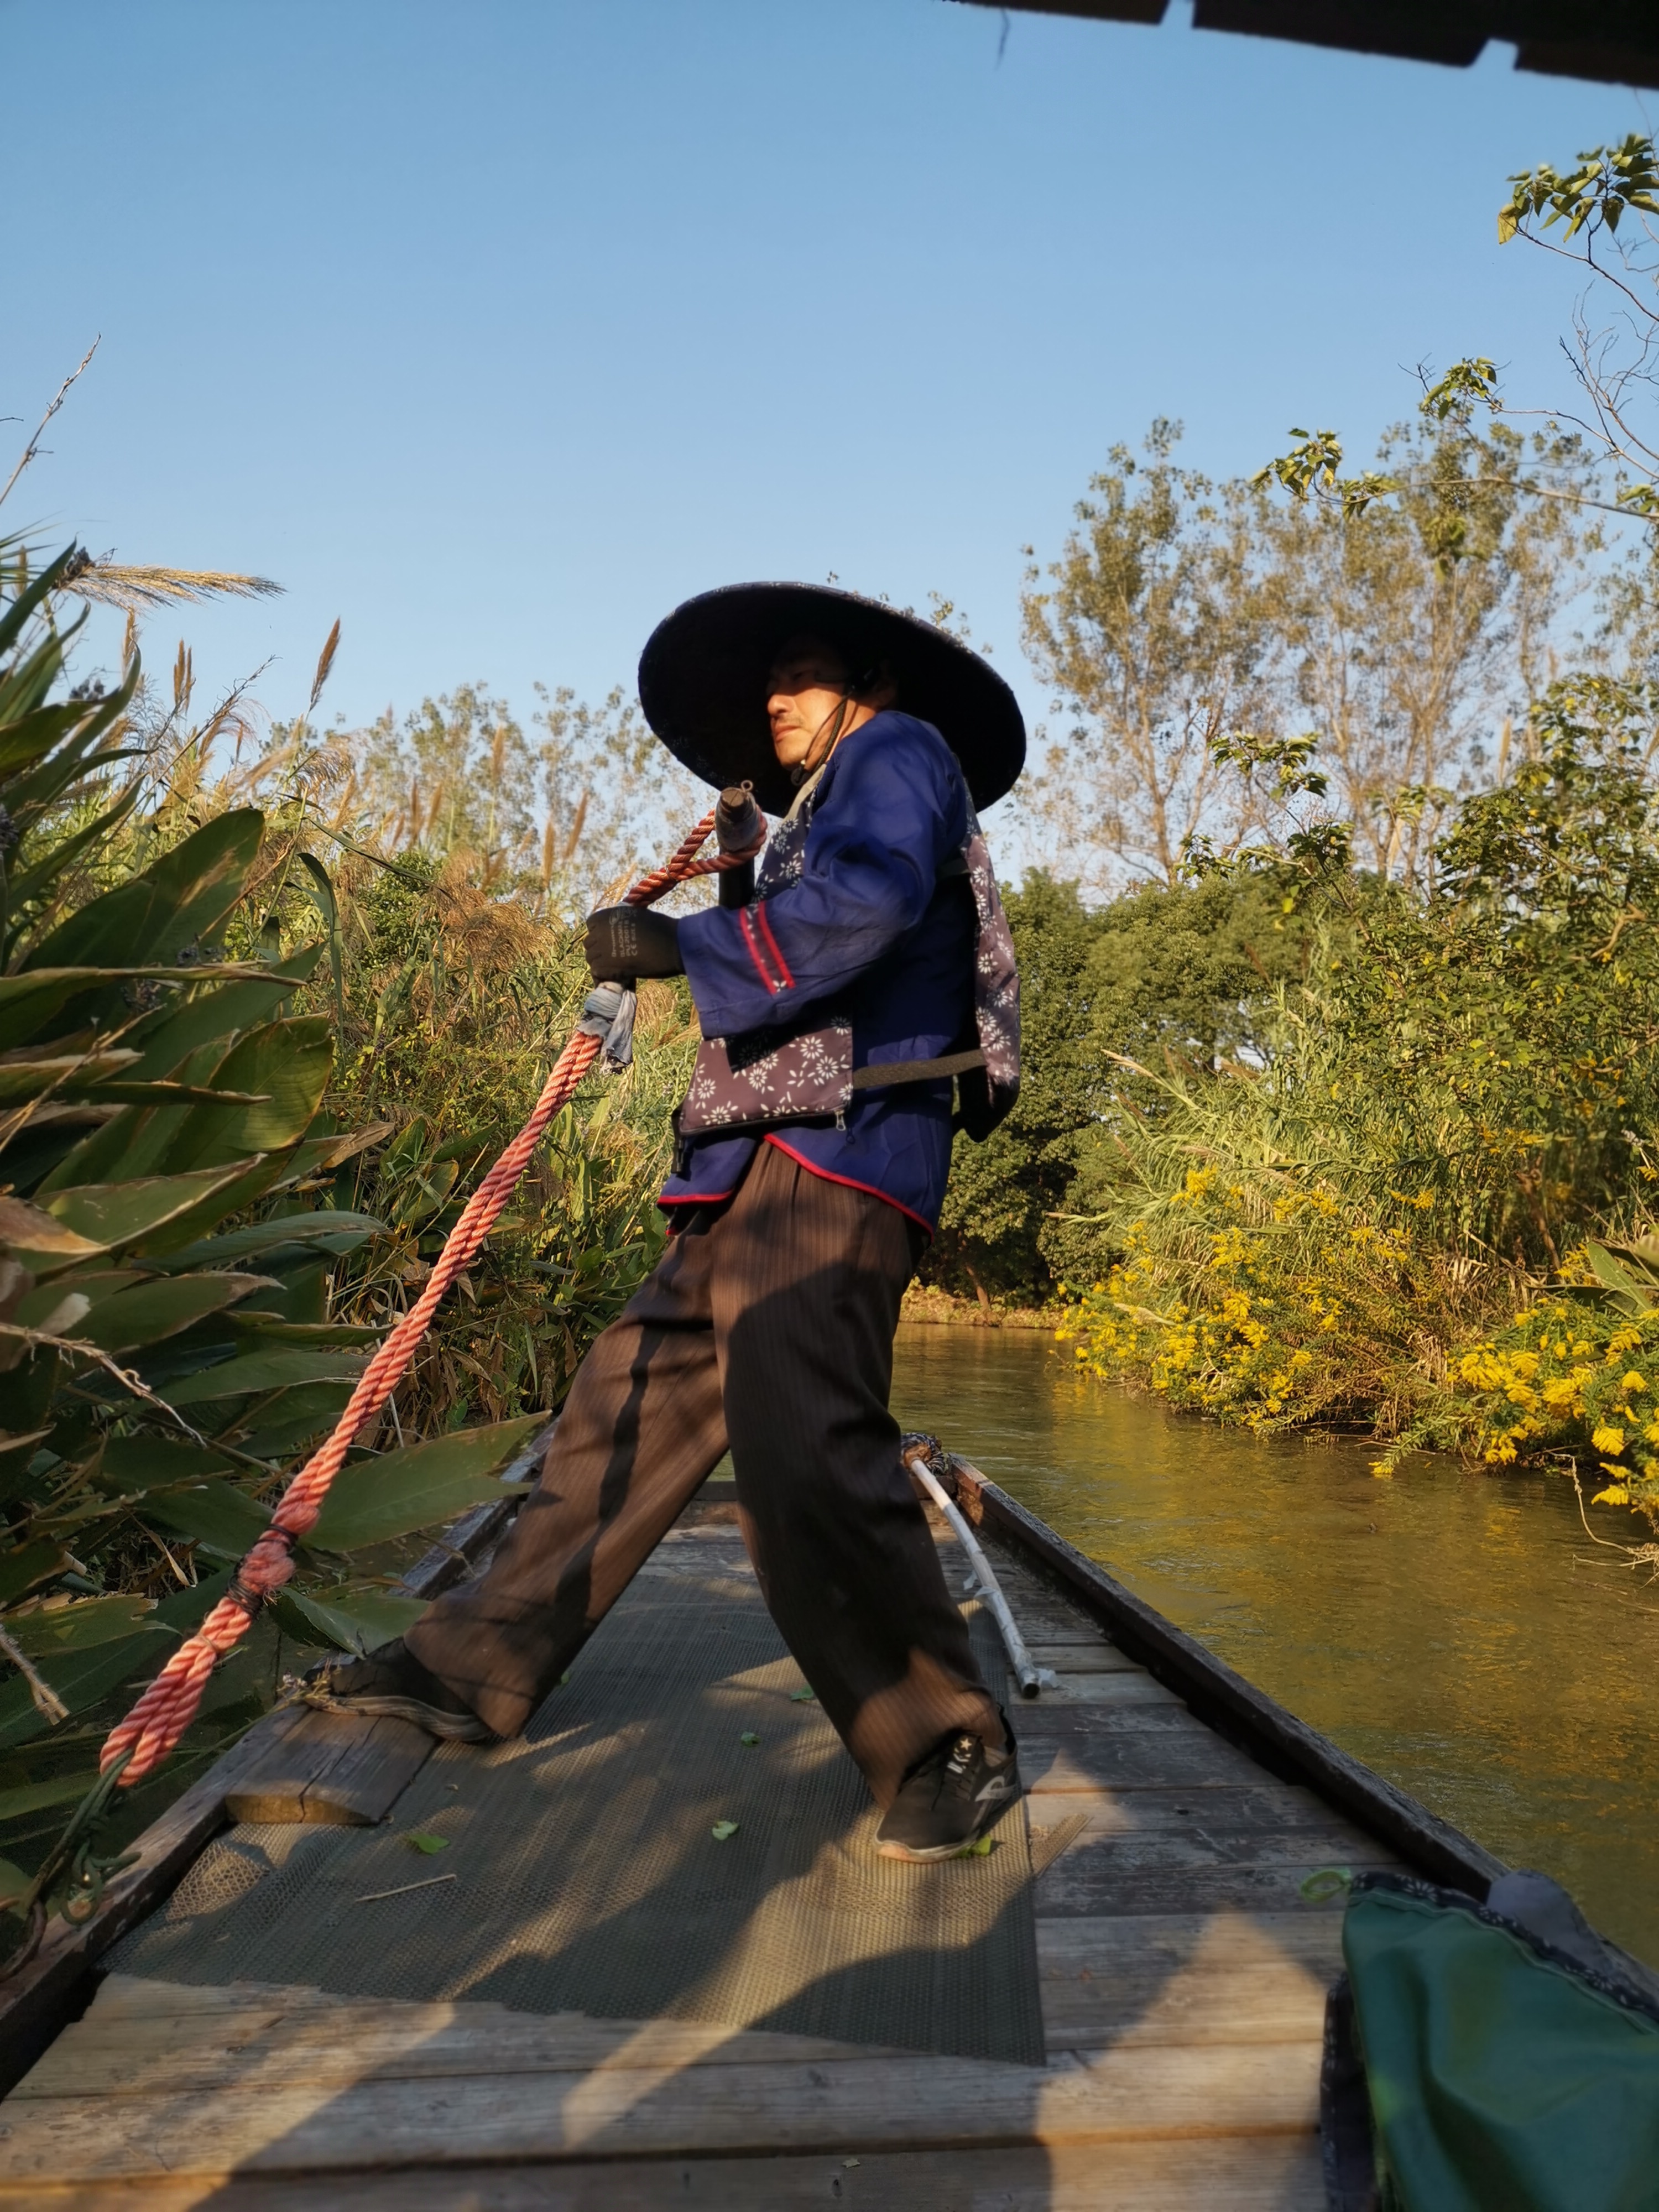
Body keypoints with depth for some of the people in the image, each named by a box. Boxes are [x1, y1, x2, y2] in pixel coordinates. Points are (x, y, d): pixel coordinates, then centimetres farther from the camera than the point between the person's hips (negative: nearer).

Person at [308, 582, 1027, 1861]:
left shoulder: (902, 752, 4)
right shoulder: (820, 820, 33)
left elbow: (867, 902, -16)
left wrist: (683, 946, -12)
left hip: (838, 1156, -10)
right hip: (759, 1174, 10)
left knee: (804, 1447, -20)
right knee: (629, 1408, 9)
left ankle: (949, 1749, -8)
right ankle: (480, 1668, 18)